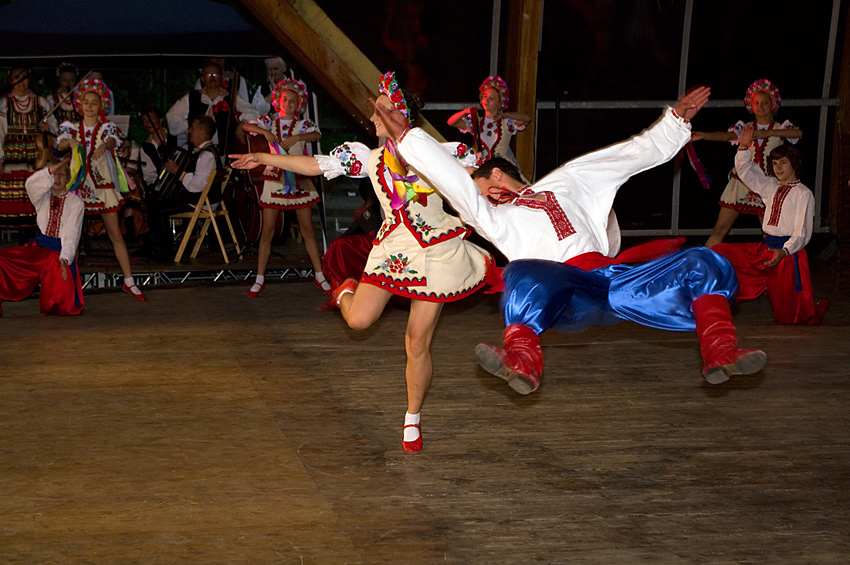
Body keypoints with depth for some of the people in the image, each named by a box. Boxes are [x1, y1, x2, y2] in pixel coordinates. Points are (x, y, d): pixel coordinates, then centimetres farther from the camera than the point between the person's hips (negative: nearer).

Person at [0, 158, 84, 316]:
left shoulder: (76, 203, 3)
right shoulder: (43, 197, 11)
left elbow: (71, 234, -8)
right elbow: (31, 185, -13)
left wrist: (65, 259, -21)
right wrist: (50, 170, -25)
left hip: (61, 251, -3)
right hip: (39, 249, 3)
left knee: (61, 306, -16)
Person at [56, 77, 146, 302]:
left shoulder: (107, 127, 3)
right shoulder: (73, 128, 6)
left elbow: (113, 140, -19)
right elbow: (60, 144, -13)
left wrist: (105, 145, -44)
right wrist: (70, 141, -38)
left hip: (103, 185, -1)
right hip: (78, 186, 1)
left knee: (116, 234, 0)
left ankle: (128, 281, 4)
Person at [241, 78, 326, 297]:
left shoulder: (302, 124, 4)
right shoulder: (270, 123, 7)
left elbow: (317, 135, -15)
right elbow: (246, 126, -5)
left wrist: (297, 138, -30)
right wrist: (265, 132, -20)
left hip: (298, 180, -1)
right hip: (274, 179, 1)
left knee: (307, 229, 2)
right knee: (267, 231, 0)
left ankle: (319, 276, 9)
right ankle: (259, 280, 5)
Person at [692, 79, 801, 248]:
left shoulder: (779, 128, 5)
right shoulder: (745, 128, 7)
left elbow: (798, 133, -16)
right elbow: (726, 135, -13)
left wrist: (768, 133, -23)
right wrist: (703, 135, -33)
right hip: (741, 182, 0)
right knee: (719, 230, -4)